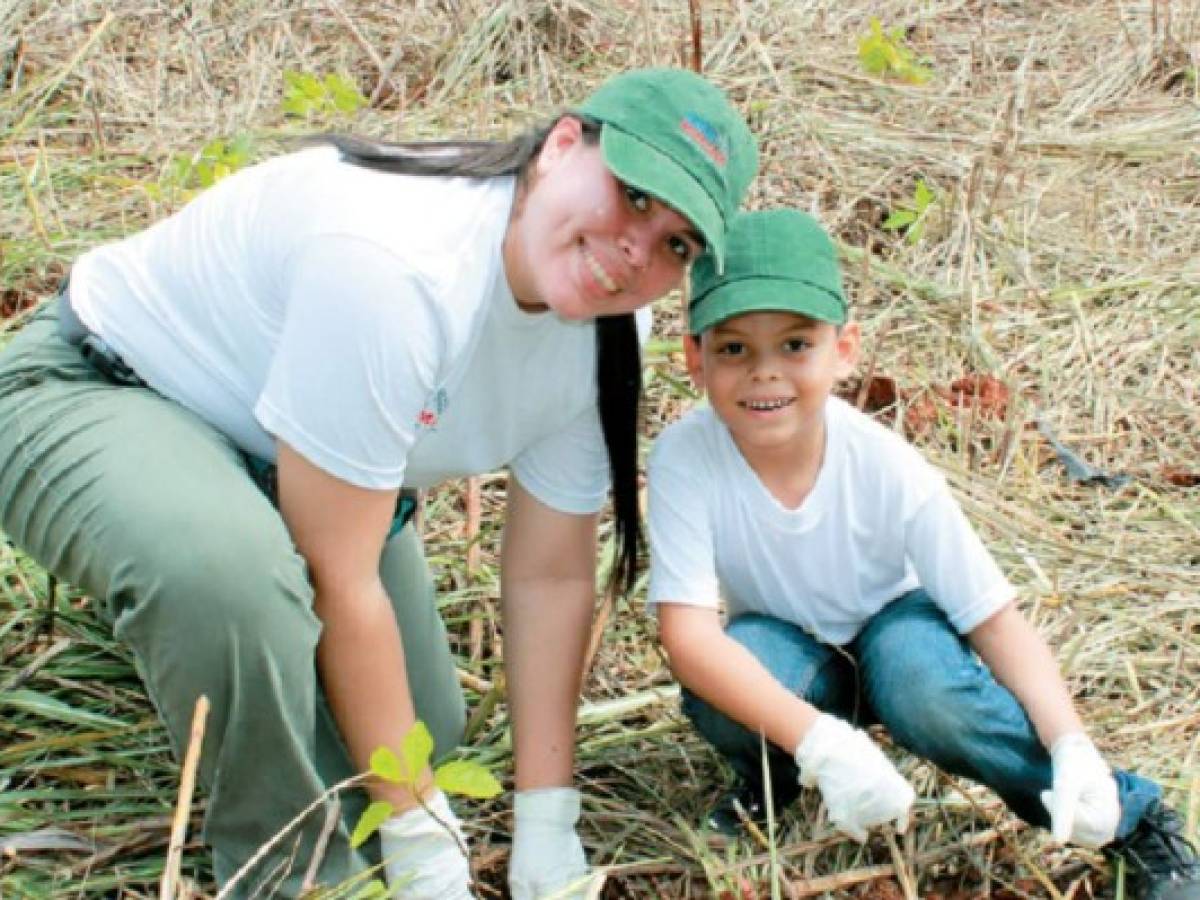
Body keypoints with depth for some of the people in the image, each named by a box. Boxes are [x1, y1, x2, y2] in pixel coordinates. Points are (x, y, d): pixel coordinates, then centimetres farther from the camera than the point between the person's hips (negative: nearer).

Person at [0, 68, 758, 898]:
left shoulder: (604, 333, -14)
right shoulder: (392, 265, -39)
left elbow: (551, 574, -7)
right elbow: (340, 579, -33)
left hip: (271, 454, 8)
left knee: (417, 730, 8)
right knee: (234, 567, -39)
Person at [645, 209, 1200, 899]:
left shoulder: (890, 471, -27)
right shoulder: (686, 457, -28)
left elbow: (996, 620, -20)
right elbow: (687, 633, -34)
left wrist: (1074, 747, -36)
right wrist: (819, 741, -47)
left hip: (891, 630, 0)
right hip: (790, 659, 0)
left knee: (920, 677, -35)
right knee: (716, 689, -34)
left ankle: (1134, 817, -14)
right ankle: (771, 778, 3)